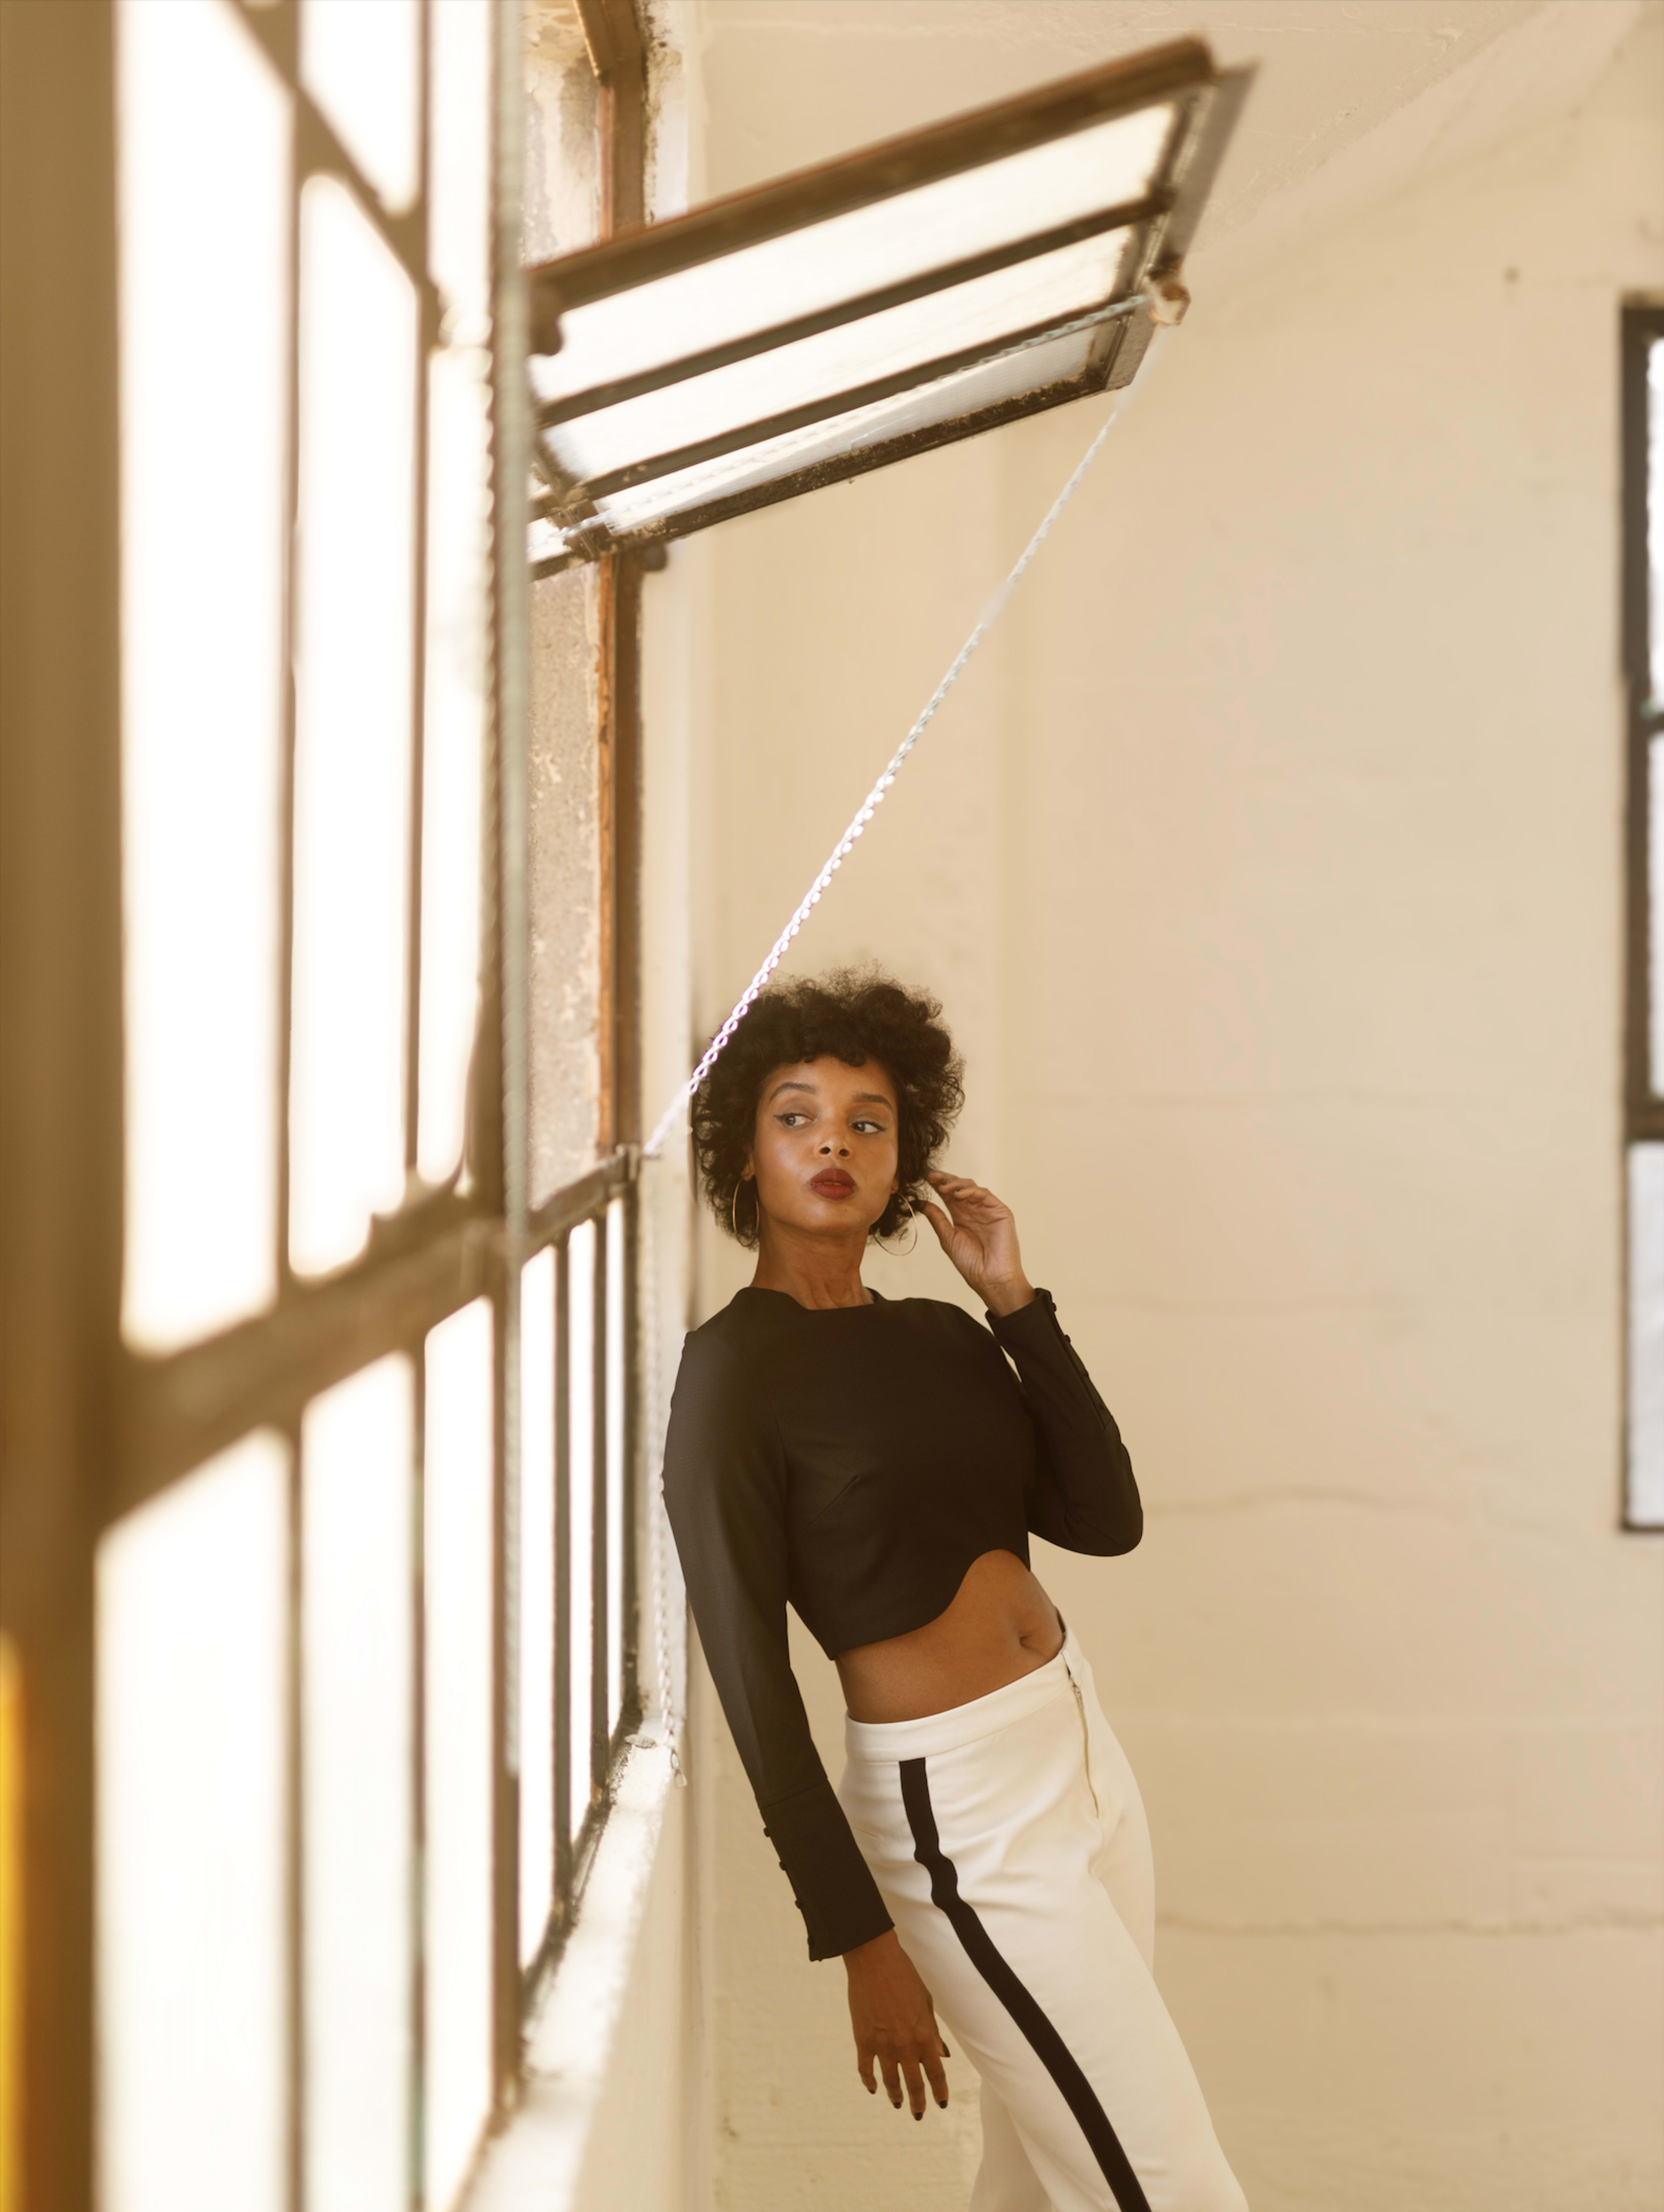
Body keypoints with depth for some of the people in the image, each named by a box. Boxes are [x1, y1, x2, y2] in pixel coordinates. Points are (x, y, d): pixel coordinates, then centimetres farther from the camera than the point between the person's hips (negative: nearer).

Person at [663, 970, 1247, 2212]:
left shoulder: (943, 1339, 9)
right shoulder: (733, 1373, -12)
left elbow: (1105, 1520, 0)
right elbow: (750, 1671, -13)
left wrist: (1016, 1302, -4)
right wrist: (864, 1945, -14)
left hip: (1086, 1751, 7)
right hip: (961, 1815, -7)